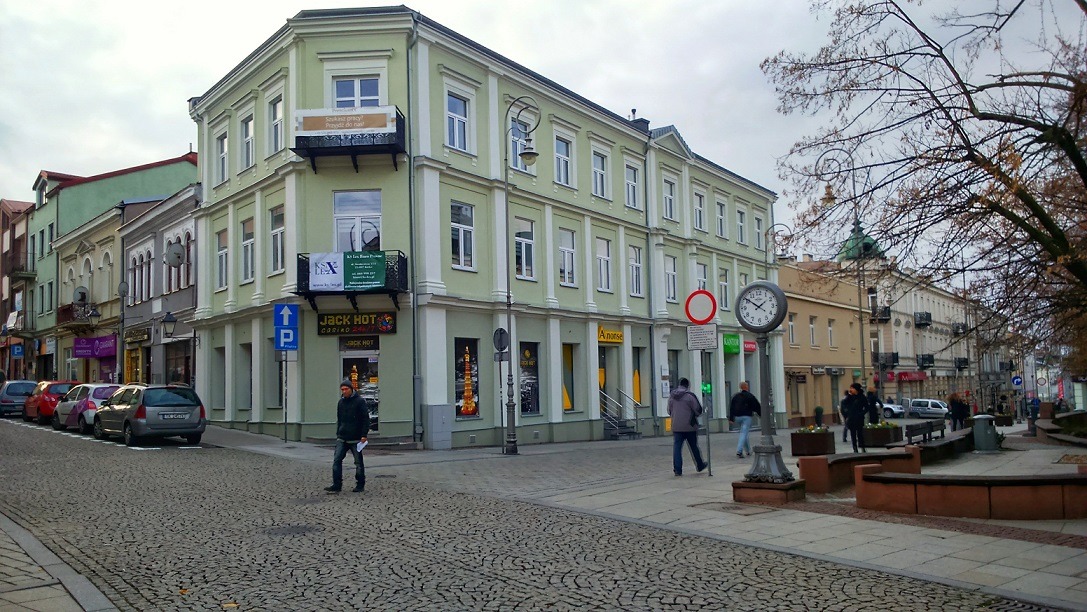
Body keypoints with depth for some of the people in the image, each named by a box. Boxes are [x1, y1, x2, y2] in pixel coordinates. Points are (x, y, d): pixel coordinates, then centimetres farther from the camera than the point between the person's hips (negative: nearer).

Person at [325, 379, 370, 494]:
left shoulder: (359, 401, -7)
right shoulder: (341, 402, 12)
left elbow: (366, 419, -8)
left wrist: (364, 435, -14)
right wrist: (338, 433, 16)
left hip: (356, 439, -5)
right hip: (342, 439, 5)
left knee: (358, 462, 5)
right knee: (336, 460, -5)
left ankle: (360, 485, 16)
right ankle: (337, 485, -2)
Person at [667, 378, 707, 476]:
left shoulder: (671, 396, 6)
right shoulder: (690, 396, -11)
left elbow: (669, 411, 14)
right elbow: (698, 410, -8)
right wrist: (694, 415, 12)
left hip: (676, 426, 3)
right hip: (690, 427, -3)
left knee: (677, 447, 1)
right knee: (694, 446, 11)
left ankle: (677, 469, -5)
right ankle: (700, 466, 27)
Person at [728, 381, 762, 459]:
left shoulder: (735, 396, 11)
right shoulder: (750, 396, -3)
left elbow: (731, 407, 8)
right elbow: (757, 407, 0)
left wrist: (731, 418, 9)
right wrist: (762, 415, 12)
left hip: (737, 417, 5)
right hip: (746, 417, -5)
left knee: (743, 433, 20)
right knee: (743, 434, -8)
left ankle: (748, 451, 26)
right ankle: (739, 451, -20)